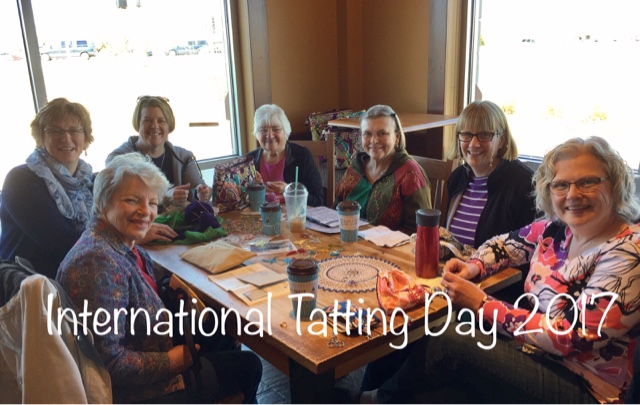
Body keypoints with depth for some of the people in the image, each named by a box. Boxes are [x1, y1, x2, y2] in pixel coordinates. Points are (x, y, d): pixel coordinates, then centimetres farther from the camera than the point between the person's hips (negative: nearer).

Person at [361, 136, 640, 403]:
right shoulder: (558, 228, 0)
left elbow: (571, 337, -24)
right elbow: (504, 244, 17)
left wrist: (481, 304, -23)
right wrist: (473, 267, -6)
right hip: (534, 353, 7)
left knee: (447, 343, -18)